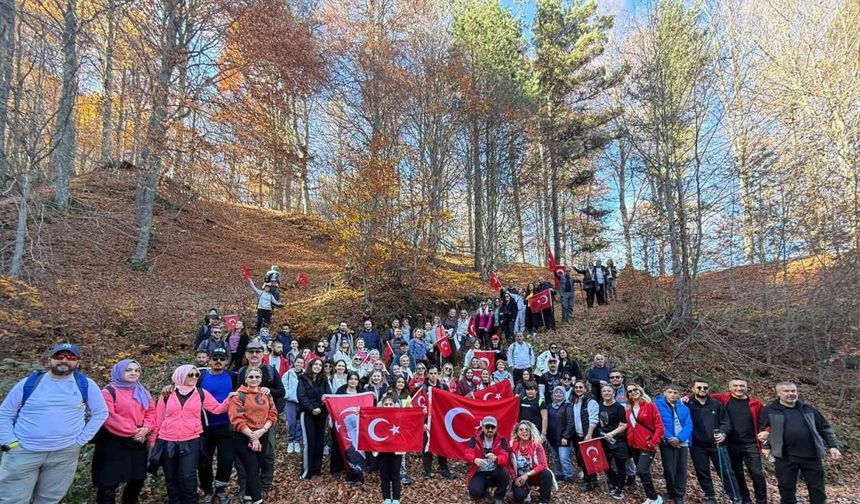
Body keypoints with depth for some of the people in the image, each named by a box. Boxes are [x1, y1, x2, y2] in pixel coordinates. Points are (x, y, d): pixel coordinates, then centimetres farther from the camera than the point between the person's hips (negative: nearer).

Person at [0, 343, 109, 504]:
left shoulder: (86, 385, -1)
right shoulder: (29, 383, -1)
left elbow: (100, 413, 6)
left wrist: (81, 440, 0)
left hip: (65, 454, 0)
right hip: (23, 452, 0)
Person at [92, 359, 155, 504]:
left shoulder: (143, 392, 13)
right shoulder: (109, 391, -6)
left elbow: (151, 412, 10)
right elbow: (109, 416, -16)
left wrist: (145, 429, -9)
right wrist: (132, 431, -17)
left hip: (138, 442, 6)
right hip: (114, 442, -6)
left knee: (138, 480, 15)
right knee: (109, 483, -1)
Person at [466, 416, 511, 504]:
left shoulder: (501, 440, -5)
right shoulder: (475, 439, -4)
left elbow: (504, 458, -17)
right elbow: (468, 454, -14)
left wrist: (495, 459, -41)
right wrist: (475, 460, -39)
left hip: (495, 472, 0)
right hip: (479, 473, 0)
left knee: (505, 473, -32)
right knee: (475, 492, -28)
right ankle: (484, 488, 12)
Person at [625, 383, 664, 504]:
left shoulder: (649, 405, -9)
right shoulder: (628, 409, 9)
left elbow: (659, 426, -11)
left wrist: (653, 442, -14)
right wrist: (629, 440, 8)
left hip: (647, 446, -6)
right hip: (634, 446, 6)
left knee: (642, 471, -14)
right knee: (642, 472, 11)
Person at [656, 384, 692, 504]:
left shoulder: (684, 408, 9)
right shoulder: (658, 405, -3)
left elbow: (688, 425, 0)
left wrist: (679, 438, -14)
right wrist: (669, 438, -18)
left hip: (682, 443, 3)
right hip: (667, 443, -3)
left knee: (682, 470, 6)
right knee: (669, 470, 0)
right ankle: (671, 492, 20)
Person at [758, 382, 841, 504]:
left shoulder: (808, 409, 10)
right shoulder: (770, 410, 0)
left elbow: (825, 428, 15)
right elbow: (762, 430, 6)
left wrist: (833, 446, 7)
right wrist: (767, 446, -2)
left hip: (811, 455, 3)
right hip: (785, 457, -3)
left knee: (817, 488, 10)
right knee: (787, 489, 4)